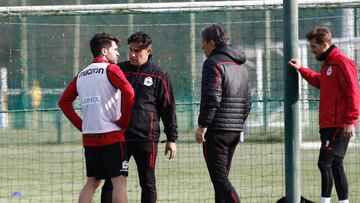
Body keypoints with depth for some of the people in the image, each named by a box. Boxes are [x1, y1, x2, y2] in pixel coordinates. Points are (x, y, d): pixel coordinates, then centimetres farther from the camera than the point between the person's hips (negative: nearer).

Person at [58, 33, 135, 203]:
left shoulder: (82, 74, 15)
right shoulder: (110, 69, -6)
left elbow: (64, 102, 18)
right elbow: (128, 93, -21)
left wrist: (81, 125, 14)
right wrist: (123, 121, -10)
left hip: (88, 137, 7)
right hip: (111, 135, -7)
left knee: (91, 182, 13)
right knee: (119, 181, -5)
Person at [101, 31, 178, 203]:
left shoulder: (159, 76, 3)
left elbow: (168, 108, 4)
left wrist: (171, 138, 2)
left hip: (146, 137, -2)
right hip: (118, 136, 2)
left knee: (148, 183, 4)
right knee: (111, 182, -1)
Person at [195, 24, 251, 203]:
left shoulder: (214, 63, -9)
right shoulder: (240, 66, 19)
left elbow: (212, 98, -18)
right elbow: (247, 100, 22)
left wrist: (203, 125, -15)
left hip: (217, 130, -9)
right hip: (235, 131, 9)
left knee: (219, 178, -11)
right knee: (222, 177, 14)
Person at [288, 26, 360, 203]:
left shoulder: (342, 63, -13)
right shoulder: (327, 63, 16)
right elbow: (320, 82, 35)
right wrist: (301, 70, 31)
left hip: (339, 126, -10)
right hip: (328, 124, 10)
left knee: (325, 163, -12)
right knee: (335, 165, 11)